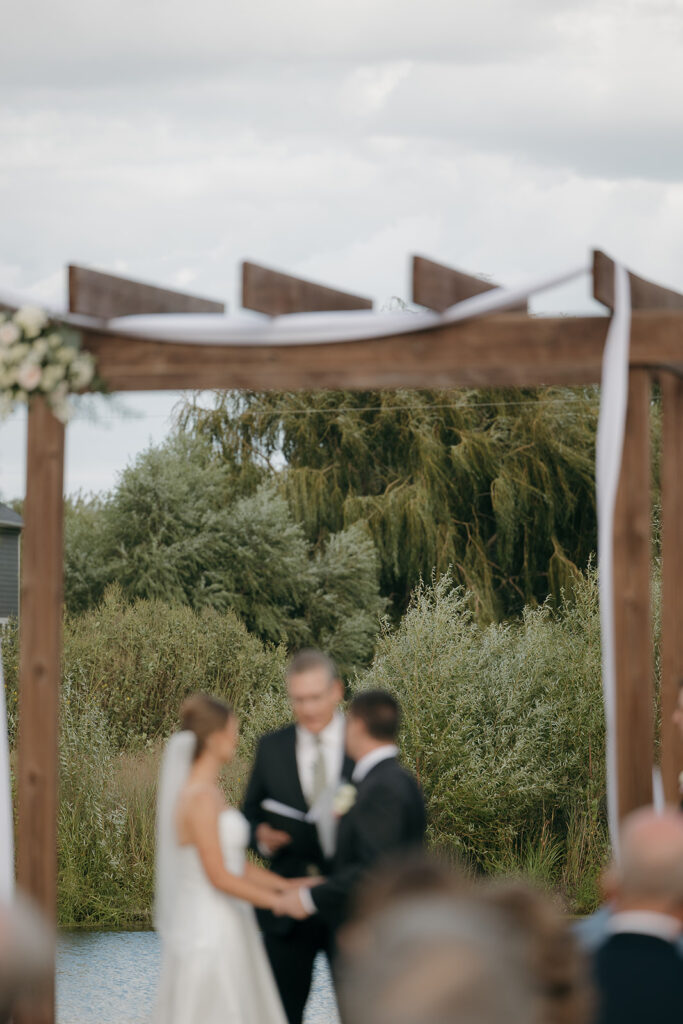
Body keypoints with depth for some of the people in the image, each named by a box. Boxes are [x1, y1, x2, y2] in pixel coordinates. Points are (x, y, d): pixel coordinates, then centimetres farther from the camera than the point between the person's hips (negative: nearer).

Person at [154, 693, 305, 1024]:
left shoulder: (205, 791, 12)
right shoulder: (201, 798, -18)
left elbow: (234, 863, 15)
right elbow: (219, 876, -19)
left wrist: (290, 886, 11)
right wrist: (279, 901, -10)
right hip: (209, 934, -10)